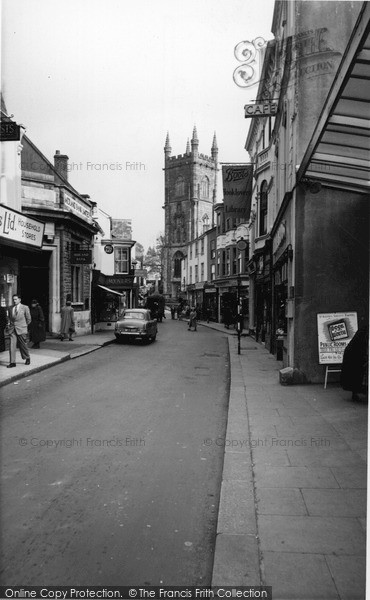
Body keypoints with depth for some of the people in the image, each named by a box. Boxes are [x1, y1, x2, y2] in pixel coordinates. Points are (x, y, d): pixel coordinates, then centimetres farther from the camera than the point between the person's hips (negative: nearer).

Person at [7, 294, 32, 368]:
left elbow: (28, 319, 6)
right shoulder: (10, 309, 11)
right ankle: (12, 362, -2)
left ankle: (27, 359, 26)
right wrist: (10, 325, 9)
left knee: (23, 345, 5)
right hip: (12, 330, 3)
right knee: (12, 346, -5)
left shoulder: (25, 307, 1)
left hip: (21, 329, -3)